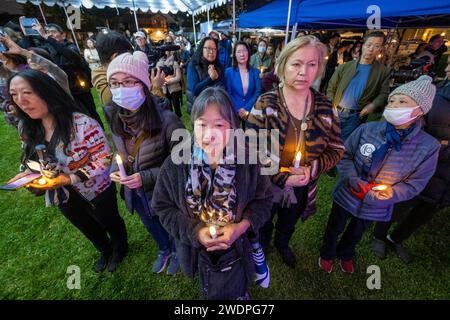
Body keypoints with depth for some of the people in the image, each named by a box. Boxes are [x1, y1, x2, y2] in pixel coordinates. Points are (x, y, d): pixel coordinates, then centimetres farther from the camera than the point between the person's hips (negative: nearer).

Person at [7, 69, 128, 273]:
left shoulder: (82, 124, -30)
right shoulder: (26, 129, -8)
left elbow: (104, 159, -25)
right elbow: (36, 161, 6)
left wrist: (68, 179, -30)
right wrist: (29, 174, -15)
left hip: (96, 192, -6)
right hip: (63, 197, 6)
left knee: (111, 223, 23)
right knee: (89, 229, 30)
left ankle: (120, 249, 56)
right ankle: (105, 251, 62)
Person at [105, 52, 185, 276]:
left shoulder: (166, 120, -30)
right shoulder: (114, 116, -11)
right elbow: (120, 151, 6)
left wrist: (145, 177, -27)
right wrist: (115, 170, -12)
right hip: (135, 193, 6)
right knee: (152, 227, 32)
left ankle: (177, 252, 59)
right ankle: (164, 250, 65)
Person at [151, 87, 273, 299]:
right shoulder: (175, 164, -21)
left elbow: (263, 200, -8)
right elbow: (163, 207, -10)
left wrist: (241, 226, -23)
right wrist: (195, 231, -21)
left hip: (238, 250, 0)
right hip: (199, 251, 1)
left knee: (236, 292, 27)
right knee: (210, 292, 31)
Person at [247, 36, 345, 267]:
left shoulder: (325, 107, -9)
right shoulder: (265, 104, -18)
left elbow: (337, 149, -1)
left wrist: (313, 169, -19)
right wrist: (281, 177, -24)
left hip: (302, 188, 3)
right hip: (266, 186, -2)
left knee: (288, 225, 32)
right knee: (263, 226, 26)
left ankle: (282, 244, 67)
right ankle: (261, 249, 61)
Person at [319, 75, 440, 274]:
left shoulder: (428, 147, -16)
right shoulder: (368, 129, -18)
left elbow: (415, 184, -8)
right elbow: (344, 155, -9)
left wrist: (391, 194, -24)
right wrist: (354, 180, -22)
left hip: (375, 208, 1)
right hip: (346, 196, -1)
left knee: (356, 234, 29)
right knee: (334, 229, 23)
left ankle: (345, 254, 60)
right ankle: (327, 254, 53)